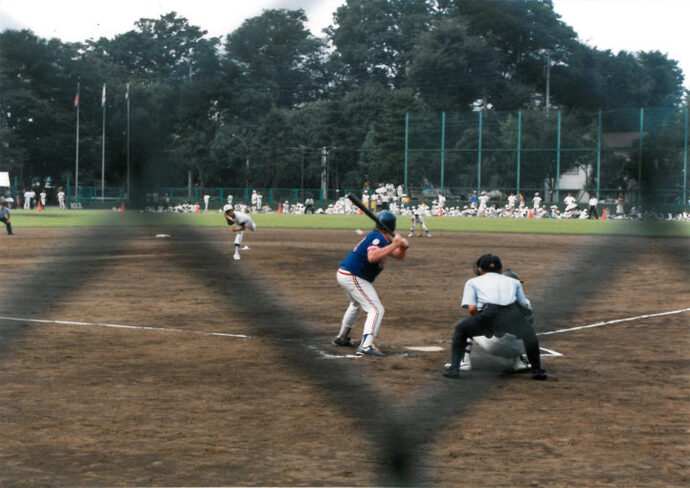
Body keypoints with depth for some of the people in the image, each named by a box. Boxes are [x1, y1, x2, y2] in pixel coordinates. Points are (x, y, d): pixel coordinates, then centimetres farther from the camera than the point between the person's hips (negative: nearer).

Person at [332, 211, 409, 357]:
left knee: (357, 305, 34)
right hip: (353, 277, -11)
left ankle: (341, 338, 45)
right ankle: (366, 346, -28)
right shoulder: (377, 238, -16)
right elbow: (372, 257, -35)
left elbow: (399, 256, 17)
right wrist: (393, 245, -30)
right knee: (376, 310, -15)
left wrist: (403, 246, -4)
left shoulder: (383, 239, 14)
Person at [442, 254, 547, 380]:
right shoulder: (513, 281, 34)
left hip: (489, 313, -1)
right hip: (512, 313, 1)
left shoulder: (473, 282, 28)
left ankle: (454, 368, 17)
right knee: (529, 335, 30)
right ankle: (537, 370, 28)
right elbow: (526, 307, 24)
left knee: (461, 329, 23)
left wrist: (478, 324, 29)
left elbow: (471, 308, 12)